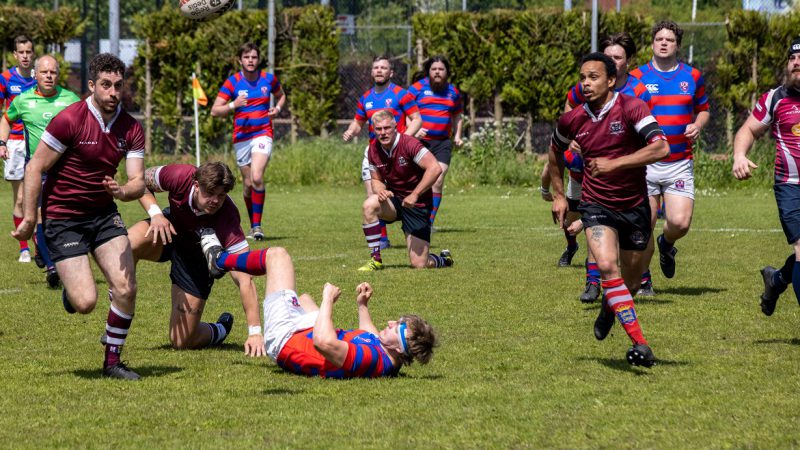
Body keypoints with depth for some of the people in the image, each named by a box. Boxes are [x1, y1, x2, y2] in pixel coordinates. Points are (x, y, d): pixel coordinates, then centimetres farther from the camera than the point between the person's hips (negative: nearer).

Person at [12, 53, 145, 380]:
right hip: (62, 218, -5)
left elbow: (138, 181, -5)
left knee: (126, 287, -12)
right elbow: (35, 168, -12)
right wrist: (29, 219, -12)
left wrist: (123, 191, -28)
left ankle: (112, 361, 7)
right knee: (86, 302, -14)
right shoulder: (69, 120, -17)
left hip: (103, 214, 5)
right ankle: (70, 291, 26)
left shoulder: (131, 129, -2)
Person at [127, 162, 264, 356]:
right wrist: (155, 212, -29)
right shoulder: (180, 176, -32)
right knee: (130, 243, -35)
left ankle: (220, 330, 29)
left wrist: (255, 332, -44)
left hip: (196, 258, -2)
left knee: (181, 341, -8)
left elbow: (244, 279, -38)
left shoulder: (227, 219, -38)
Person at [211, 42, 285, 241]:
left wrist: (278, 108, 2)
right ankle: (253, 225, 23)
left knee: (257, 177, -20)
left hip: (263, 133, -1)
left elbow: (281, 96, 23)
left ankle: (257, 225, -15)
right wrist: (233, 105, -23)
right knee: (248, 183, 6)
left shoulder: (269, 79, 2)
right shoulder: (232, 82, -4)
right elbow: (215, 111, -6)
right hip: (241, 136, 1)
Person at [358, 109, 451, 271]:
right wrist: (380, 190, -14)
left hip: (418, 205, -5)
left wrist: (415, 194, -30)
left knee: (419, 264, -10)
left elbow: (435, 168, -29)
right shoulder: (374, 149, -2)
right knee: (369, 205, -29)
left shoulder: (408, 144, -21)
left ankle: (444, 259, 28)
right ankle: (375, 260, -16)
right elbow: (376, 179, 11)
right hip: (394, 200, 5)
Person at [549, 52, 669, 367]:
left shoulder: (631, 108, -15)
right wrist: (558, 194, 16)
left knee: (631, 281, 12)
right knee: (607, 266, -24)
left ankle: (609, 308, 49)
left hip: (635, 207, -1)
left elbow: (660, 148, -28)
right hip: (596, 206, 1)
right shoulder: (572, 120, -2)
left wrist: (615, 163, -33)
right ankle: (640, 344, -24)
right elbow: (556, 150, 20)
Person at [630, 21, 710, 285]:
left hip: (680, 164, 1)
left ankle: (666, 244, 23)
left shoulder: (693, 77, 7)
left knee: (680, 222, -13)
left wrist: (697, 126, -2)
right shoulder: (636, 78, 1)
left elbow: (703, 109, 19)